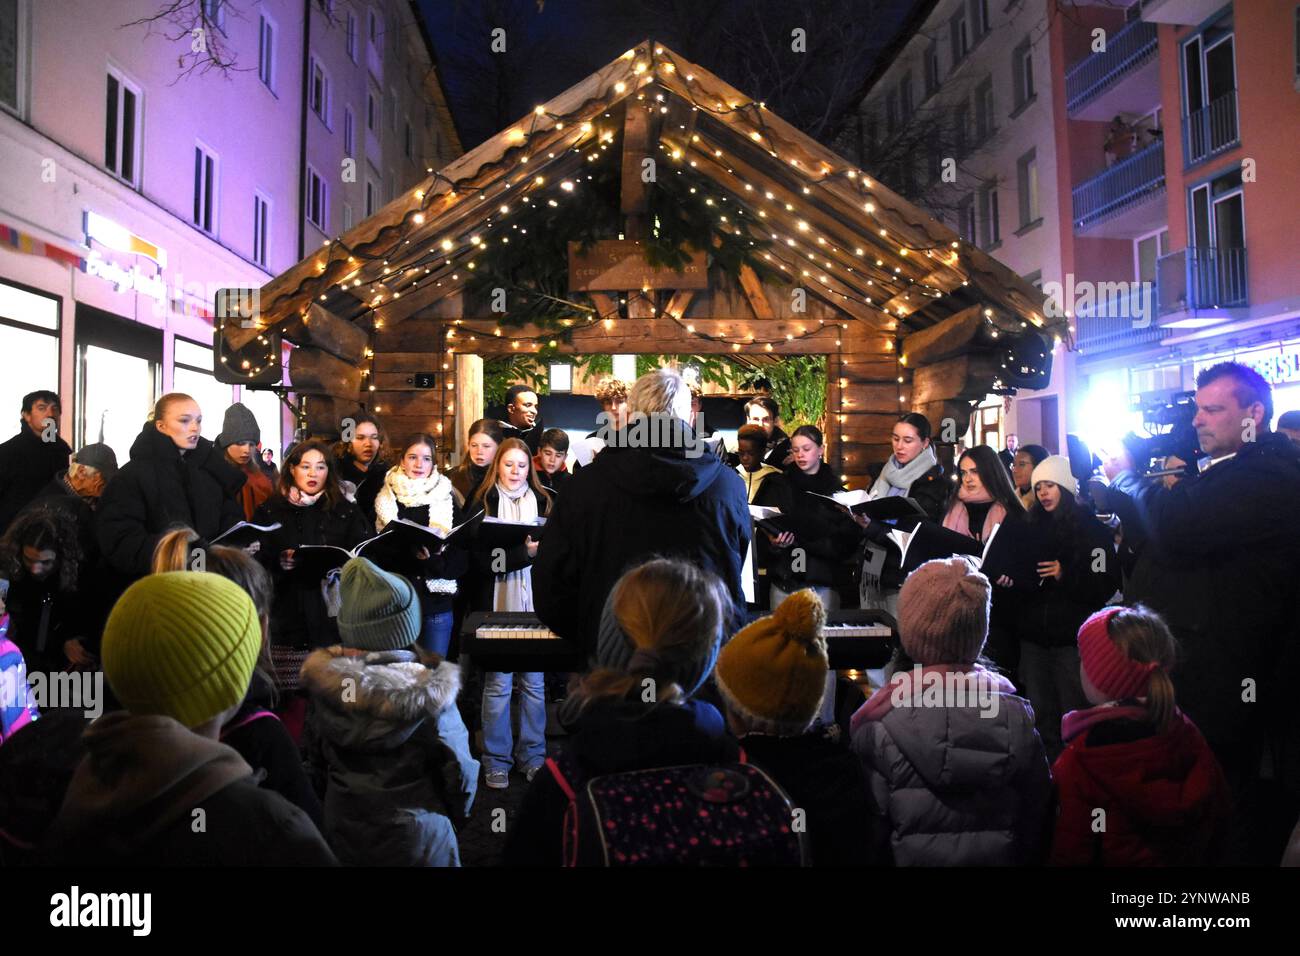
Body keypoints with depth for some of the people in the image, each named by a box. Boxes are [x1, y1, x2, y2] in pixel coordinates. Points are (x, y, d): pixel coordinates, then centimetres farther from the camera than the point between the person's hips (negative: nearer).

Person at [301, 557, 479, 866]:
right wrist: (455, 814, 3)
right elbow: (458, 771, -17)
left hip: (342, 830, 3)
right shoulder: (429, 693, -26)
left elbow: (318, 756, -1)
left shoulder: (325, 683, -16)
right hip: (414, 836, -3)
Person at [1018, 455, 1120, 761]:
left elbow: (1106, 586, -9)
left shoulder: (1092, 529, -1)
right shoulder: (1033, 527, 13)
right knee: (1040, 714, 9)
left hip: (1073, 636, -4)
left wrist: (1065, 575, -21)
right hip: (1034, 635, 5)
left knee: (1074, 715, -1)